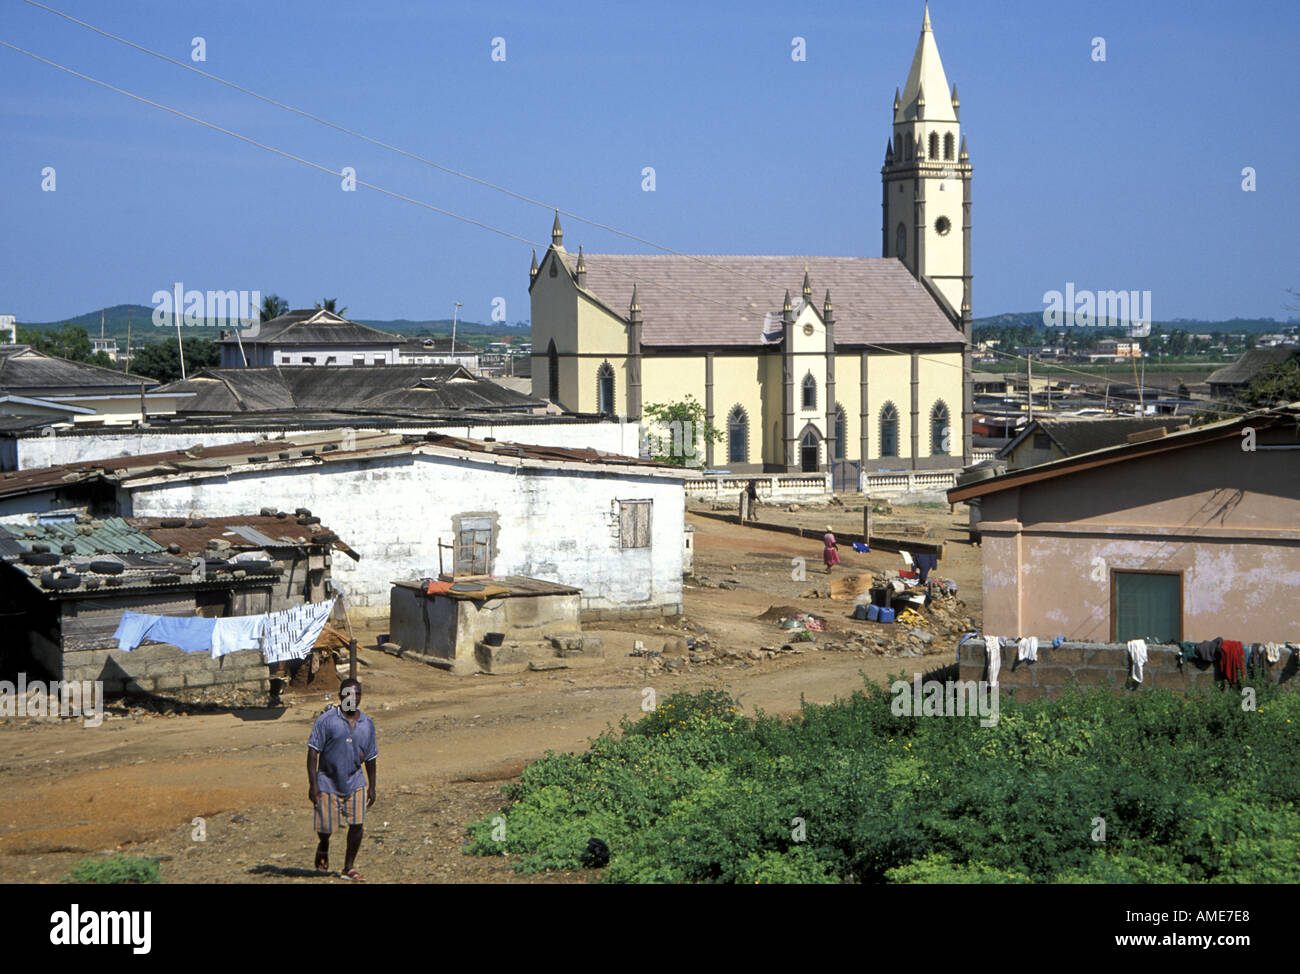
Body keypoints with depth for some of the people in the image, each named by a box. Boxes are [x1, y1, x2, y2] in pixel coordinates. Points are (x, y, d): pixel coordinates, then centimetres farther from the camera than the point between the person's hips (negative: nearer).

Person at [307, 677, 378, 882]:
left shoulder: (367, 724, 5)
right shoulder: (326, 720, -9)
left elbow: (370, 757, 13)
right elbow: (313, 752, -10)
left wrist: (372, 787, 12)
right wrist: (313, 784, -15)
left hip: (355, 782, 3)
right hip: (328, 781, -3)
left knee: (356, 824, -8)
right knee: (326, 826, 1)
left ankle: (349, 867, 6)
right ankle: (323, 849, 36)